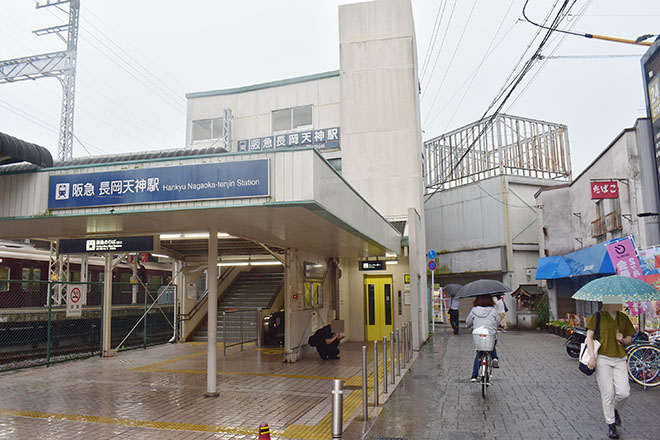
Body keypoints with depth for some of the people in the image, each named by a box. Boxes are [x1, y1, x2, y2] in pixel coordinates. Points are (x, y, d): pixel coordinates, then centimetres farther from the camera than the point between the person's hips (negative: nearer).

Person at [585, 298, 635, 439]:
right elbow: (589, 336, -6)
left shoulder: (624, 318, 10)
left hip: (620, 360, 3)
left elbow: (629, 338, 17)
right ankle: (611, 424, 15)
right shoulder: (597, 317, -2)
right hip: (602, 359, -3)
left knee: (624, 392, -7)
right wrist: (592, 356, -16)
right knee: (608, 394, -1)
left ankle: (615, 410, 25)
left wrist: (622, 340, -8)